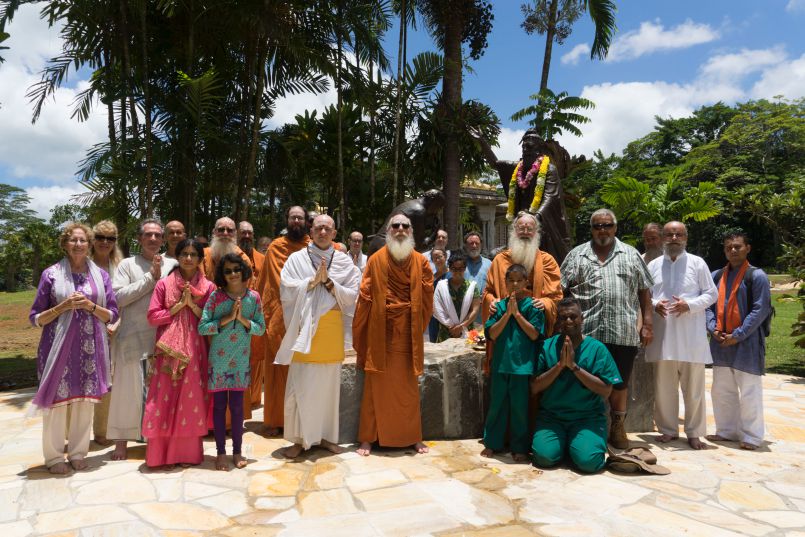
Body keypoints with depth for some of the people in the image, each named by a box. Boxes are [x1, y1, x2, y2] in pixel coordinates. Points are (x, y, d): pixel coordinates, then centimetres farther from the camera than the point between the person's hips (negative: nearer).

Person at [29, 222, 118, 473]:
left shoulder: (100, 275, 8)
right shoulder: (51, 274, 2)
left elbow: (112, 315, 6)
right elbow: (35, 318, 2)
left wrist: (90, 306, -10)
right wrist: (64, 306, -12)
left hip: (90, 348, 2)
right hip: (60, 346, -2)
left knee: (85, 400, 6)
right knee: (57, 399, 1)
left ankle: (78, 452, 20)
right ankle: (54, 455, 15)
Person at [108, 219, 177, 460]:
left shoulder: (172, 265, 8)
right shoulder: (127, 264, 3)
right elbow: (119, 297, -10)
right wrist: (150, 278, -11)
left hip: (163, 338, 2)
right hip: (132, 338, -2)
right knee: (128, 389, 5)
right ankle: (121, 440, 20)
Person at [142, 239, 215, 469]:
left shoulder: (207, 287, 5)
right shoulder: (164, 284, 5)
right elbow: (153, 317, -1)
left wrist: (192, 304, -11)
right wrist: (179, 305, -9)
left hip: (194, 351, 1)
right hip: (168, 351, 0)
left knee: (191, 399, 4)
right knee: (165, 400, 0)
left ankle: (188, 452, 15)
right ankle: (162, 453, 11)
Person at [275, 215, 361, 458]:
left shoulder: (345, 262, 7)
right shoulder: (296, 259, 4)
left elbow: (352, 296, 1)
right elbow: (287, 292, -5)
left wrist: (328, 282, -12)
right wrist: (314, 279, -13)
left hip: (333, 332, 2)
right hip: (305, 329, -2)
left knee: (329, 385, 8)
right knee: (300, 387, -1)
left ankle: (326, 435, 21)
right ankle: (299, 438, 12)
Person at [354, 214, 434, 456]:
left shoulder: (420, 262, 4)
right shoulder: (376, 260, -1)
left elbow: (427, 298, 7)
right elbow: (365, 297, -2)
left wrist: (418, 326, 5)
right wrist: (360, 333, -3)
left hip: (408, 333, 2)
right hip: (380, 332, -1)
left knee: (408, 387, 9)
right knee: (376, 386, 5)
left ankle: (413, 436, 21)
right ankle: (368, 437, 15)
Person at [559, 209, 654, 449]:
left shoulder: (631, 255, 12)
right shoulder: (577, 255, 8)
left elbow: (644, 291, 11)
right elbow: (561, 291, 5)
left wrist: (647, 324, 4)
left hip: (624, 334, 1)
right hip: (587, 334, -1)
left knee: (620, 384, 10)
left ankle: (617, 428, 26)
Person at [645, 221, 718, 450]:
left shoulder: (697, 263, 3)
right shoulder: (653, 265, 9)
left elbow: (711, 293, 2)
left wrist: (689, 305, -14)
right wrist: (655, 304, -10)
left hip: (691, 335, -2)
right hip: (663, 334, 2)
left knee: (694, 387, 5)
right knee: (664, 386, 8)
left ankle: (694, 433, 19)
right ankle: (668, 429, 23)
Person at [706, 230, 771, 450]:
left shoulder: (757, 276, -6)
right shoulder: (717, 276, 9)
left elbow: (761, 309, -10)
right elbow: (708, 305, 11)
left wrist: (738, 335, -13)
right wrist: (713, 328, -5)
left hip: (747, 343, -5)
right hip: (720, 342, 6)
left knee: (749, 392, 2)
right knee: (721, 391, 13)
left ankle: (751, 436, 14)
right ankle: (727, 431, 26)